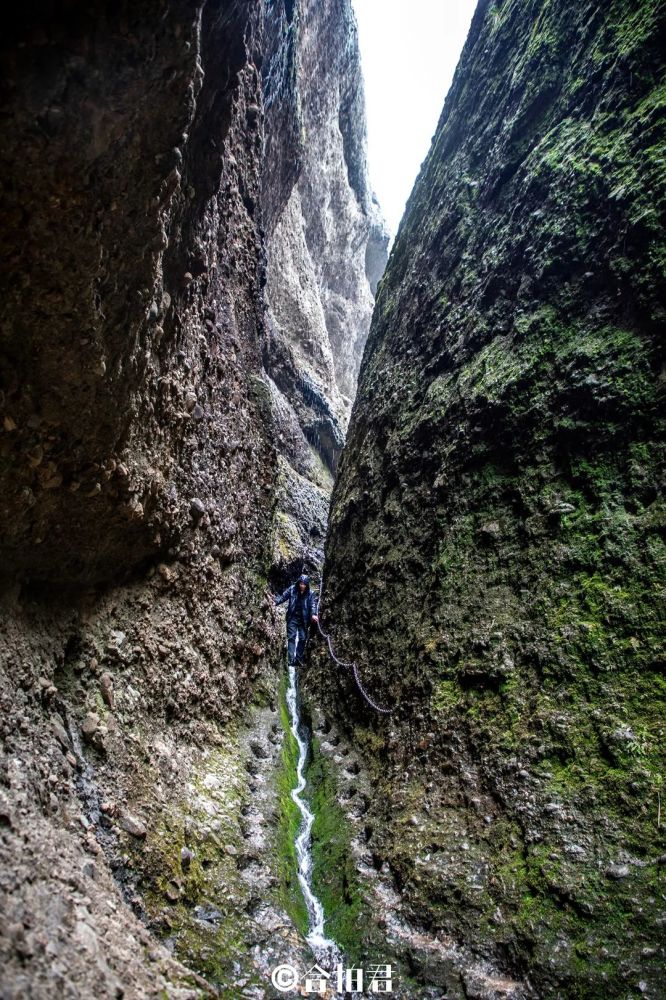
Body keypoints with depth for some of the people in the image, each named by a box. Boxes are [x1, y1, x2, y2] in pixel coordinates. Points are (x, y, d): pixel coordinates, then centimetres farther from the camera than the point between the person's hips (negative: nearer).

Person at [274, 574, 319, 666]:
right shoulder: (292, 589, -3)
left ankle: (299, 659, 17)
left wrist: (313, 614, -29)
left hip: (303, 619, 2)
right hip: (292, 618, -1)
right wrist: (275, 602, -20)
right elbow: (283, 597, -2)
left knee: (302, 638, 6)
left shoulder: (310, 593, -2)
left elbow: (313, 604, -11)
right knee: (291, 637, -8)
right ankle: (291, 659, -10)